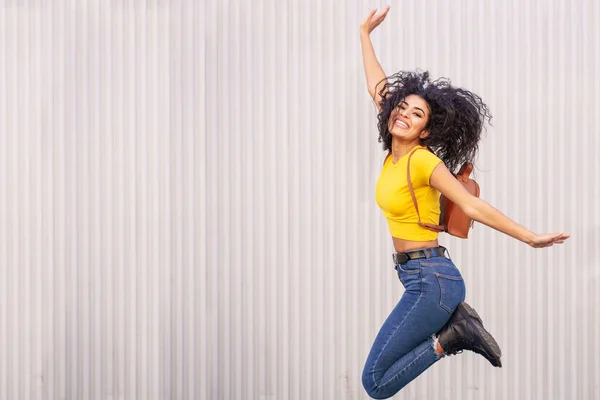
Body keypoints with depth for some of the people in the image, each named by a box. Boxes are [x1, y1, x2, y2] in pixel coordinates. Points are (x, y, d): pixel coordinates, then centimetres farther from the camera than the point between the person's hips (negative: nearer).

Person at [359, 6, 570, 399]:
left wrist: (532, 239, -16)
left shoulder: (423, 160, -13)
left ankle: (451, 337, -4)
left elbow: (473, 206, -14)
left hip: (432, 279, -9)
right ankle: (456, 321, 12)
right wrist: (365, 33, 24)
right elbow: (379, 88, 17)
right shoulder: (395, 153, 8)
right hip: (419, 277, 9)